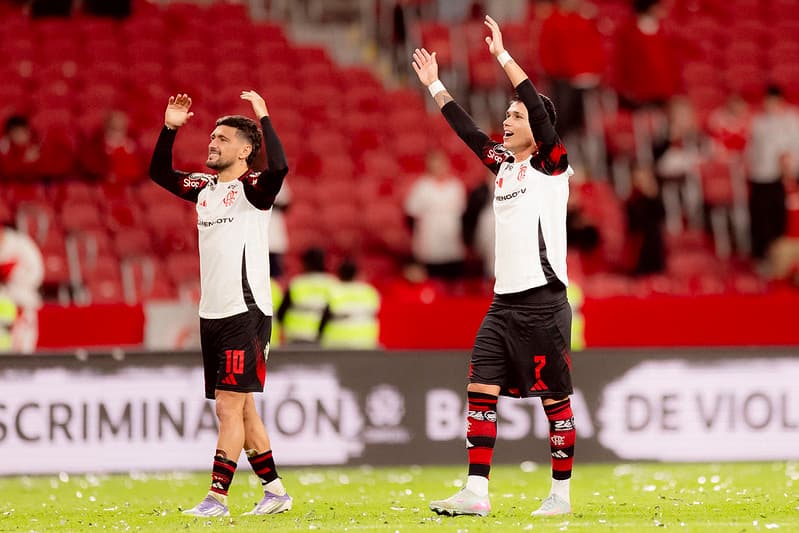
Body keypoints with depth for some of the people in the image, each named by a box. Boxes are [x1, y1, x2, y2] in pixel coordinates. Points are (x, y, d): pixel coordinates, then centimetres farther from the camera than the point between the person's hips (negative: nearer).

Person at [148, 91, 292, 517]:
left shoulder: (252, 189, -7)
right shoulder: (204, 187, 14)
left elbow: (279, 167, -28)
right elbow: (160, 174, 24)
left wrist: (263, 118, -21)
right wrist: (170, 128, 12)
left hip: (246, 313, -8)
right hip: (212, 315, 8)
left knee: (229, 406, -10)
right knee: (241, 409, 10)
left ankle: (217, 497, -11)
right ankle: (275, 491, 18)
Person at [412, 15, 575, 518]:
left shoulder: (552, 164, -5)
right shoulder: (504, 162, 14)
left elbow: (539, 109, -17)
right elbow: (467, 129, 24)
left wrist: (503, 56, -18)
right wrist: (435, 86, 24)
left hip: (543, 302, -7)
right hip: (505, 302, 7)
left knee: (556, 400, 0)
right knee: (481, 392, -2)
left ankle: (561, 495, 7)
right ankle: (476, 492, -4)